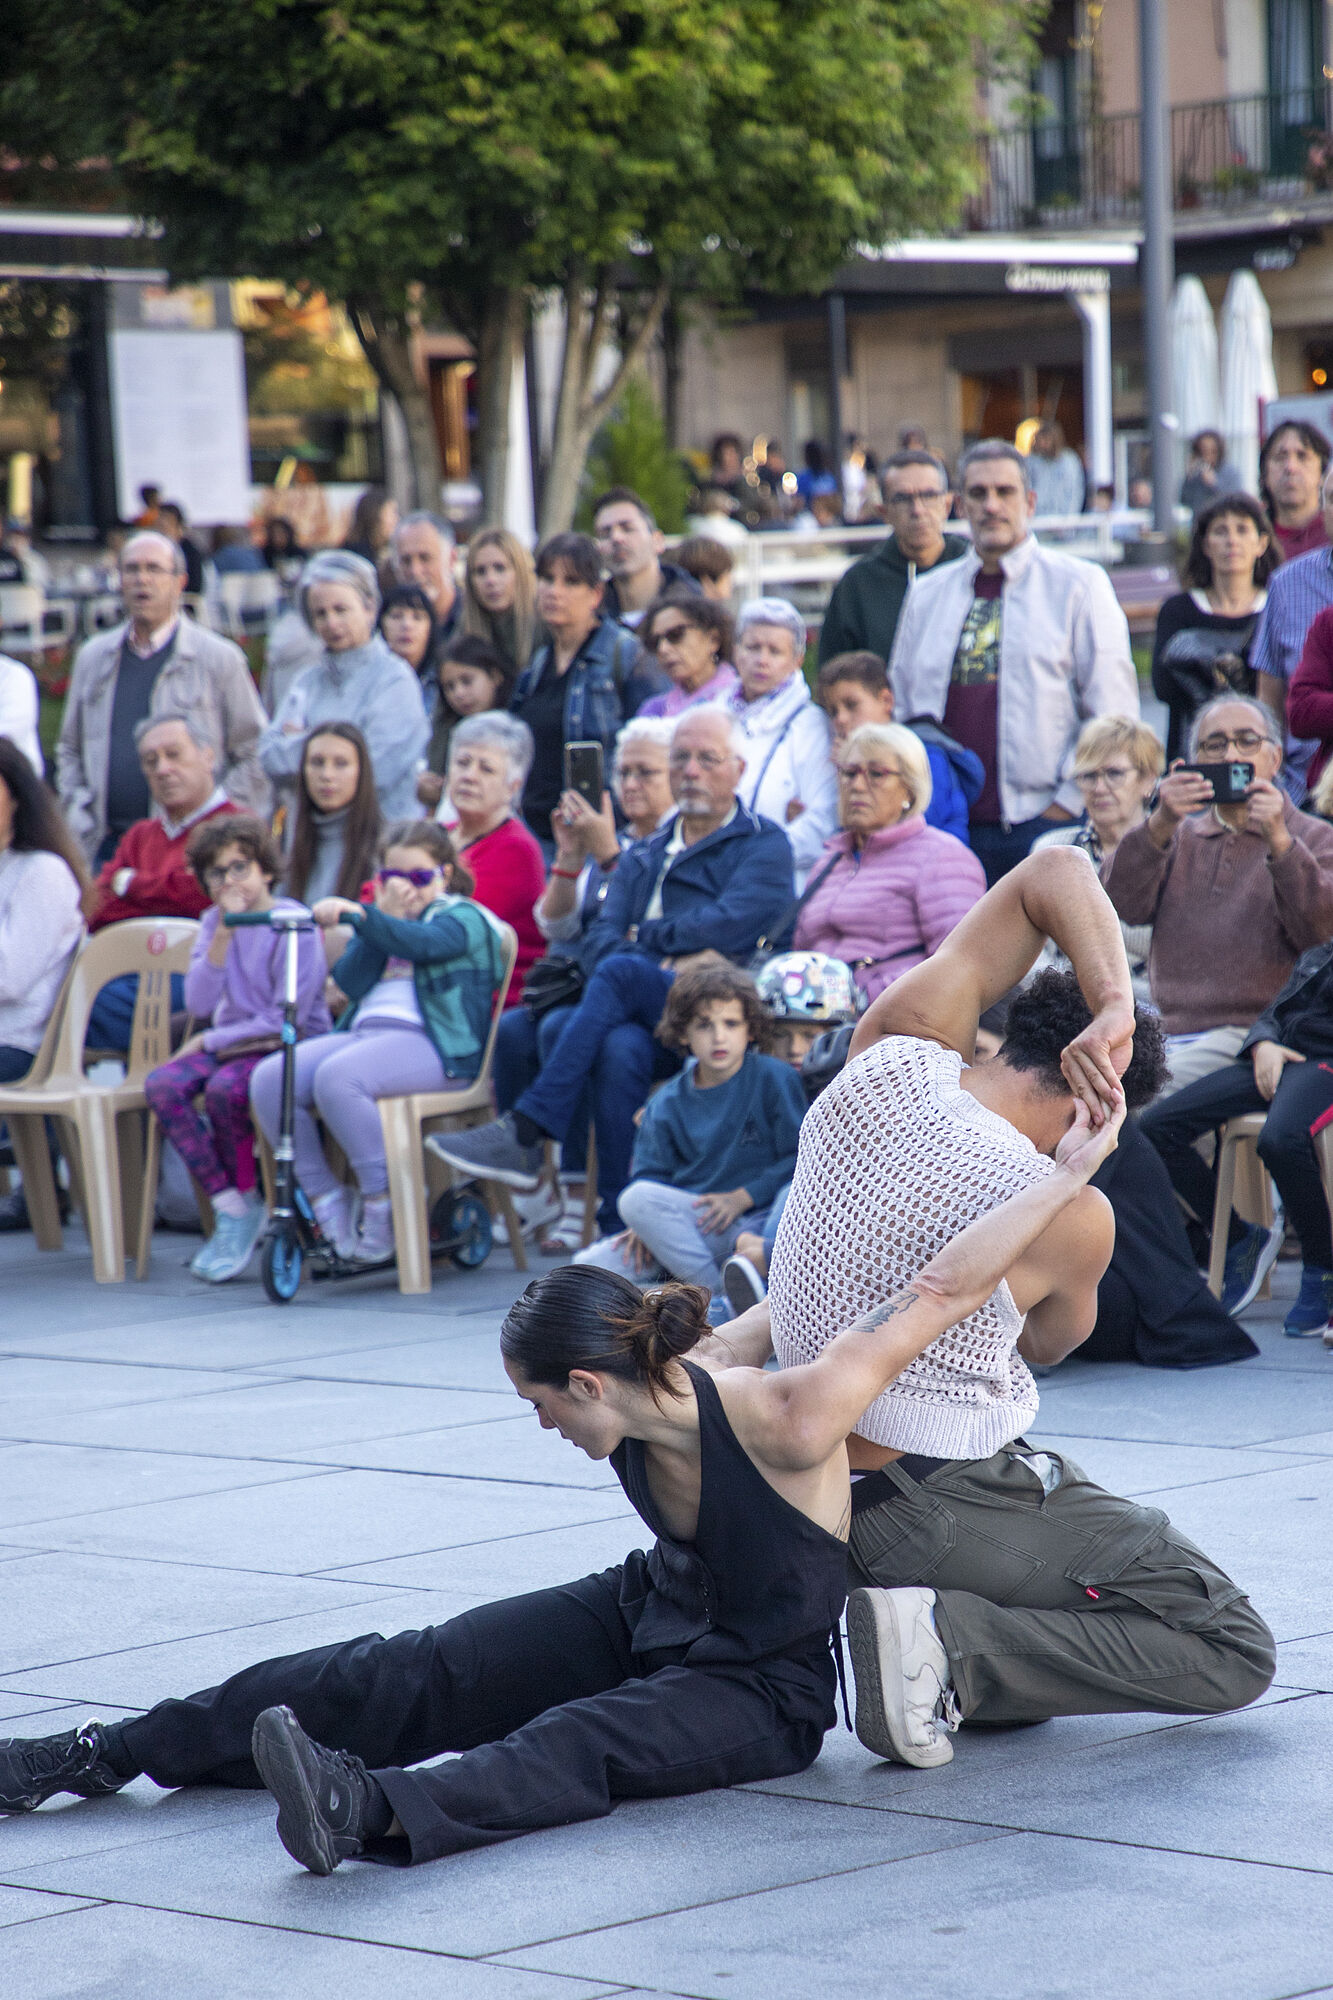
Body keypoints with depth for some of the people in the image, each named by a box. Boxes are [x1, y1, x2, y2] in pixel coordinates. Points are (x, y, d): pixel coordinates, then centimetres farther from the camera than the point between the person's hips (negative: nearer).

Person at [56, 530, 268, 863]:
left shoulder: (219, 658, 2)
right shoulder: (92, 657, 15)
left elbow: (255, 757, 0)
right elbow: (69, 751, 21)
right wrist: (80, 821, 7)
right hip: (106, 846, 3)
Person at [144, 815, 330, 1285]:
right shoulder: (214, 922, 7)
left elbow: (289, 1019, -15)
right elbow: (198, 1004, -5)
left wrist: (209, 1041, -10)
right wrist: (223, 933, -16)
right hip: (230, 1043, 6)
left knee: (225, 1087, -35)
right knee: (161, 1085, -22)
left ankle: (246, 1202, -12)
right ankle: (230, 1208, -16)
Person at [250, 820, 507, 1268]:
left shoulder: (462, 917, 8)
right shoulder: (380, 921, 27)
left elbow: (423, 942, -17)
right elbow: (351, 981, 9)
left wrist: (360, 915, -31)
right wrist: (385, 913, 1)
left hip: (428, 1042, -7)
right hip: (362, 1031, 7)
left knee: (336, 1077, -35)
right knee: (269, 1078, -17)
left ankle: (383, 1208, -23)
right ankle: (327, 1203, -11)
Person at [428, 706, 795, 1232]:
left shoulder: (764, 844, 12)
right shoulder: (643, 858, 28)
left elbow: (730, 926, -7)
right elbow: (599, 939, 11)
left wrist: (648, 939, 5)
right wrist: (671, 959, -10)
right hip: (651, 1023, 4)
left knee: (621, 973, -31)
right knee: (620, 1049, -33)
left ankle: (522, 1134, -33)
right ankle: (619, 1231, -38)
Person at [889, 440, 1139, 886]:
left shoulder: (1078, 585, 4)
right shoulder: (927, 594, 16)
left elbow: (1113, 709, -2)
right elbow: (901, 709, 20)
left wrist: (1069, 803, -7)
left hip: (1042, 821, -3)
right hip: (949, 829, 3)